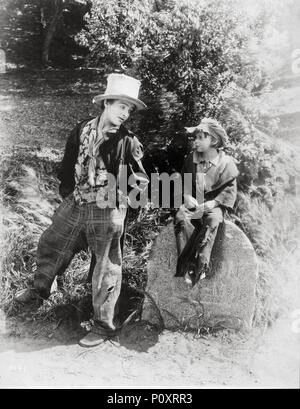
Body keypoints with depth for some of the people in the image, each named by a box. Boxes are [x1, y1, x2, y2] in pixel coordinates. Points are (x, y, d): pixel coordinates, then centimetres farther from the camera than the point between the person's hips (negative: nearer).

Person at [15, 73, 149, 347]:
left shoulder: (129, 142, -10)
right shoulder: (82, 130, 0)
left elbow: (140, 181, -5)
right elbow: (69, 162, 12)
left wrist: (137, 181, -24)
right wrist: (67, 190, 13)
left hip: (107, 211, -5)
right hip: (75, 203, 5)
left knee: (107, 268, 4)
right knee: (50, 244, 22)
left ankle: (104, 325, 23)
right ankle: (40, 289, 51)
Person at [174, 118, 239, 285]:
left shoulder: (226, 162, -4)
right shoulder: (190, 159, 7)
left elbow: (229, 191, -6)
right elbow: (183, 182, 12)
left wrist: (209, 204, -18)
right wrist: (186, 196, -9)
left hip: (213, 205, -2)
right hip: (192, 204, 3)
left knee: (212, 220, -35)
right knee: (181, 217, -28)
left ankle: (201, 264, -28)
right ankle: (188, 265, -27)